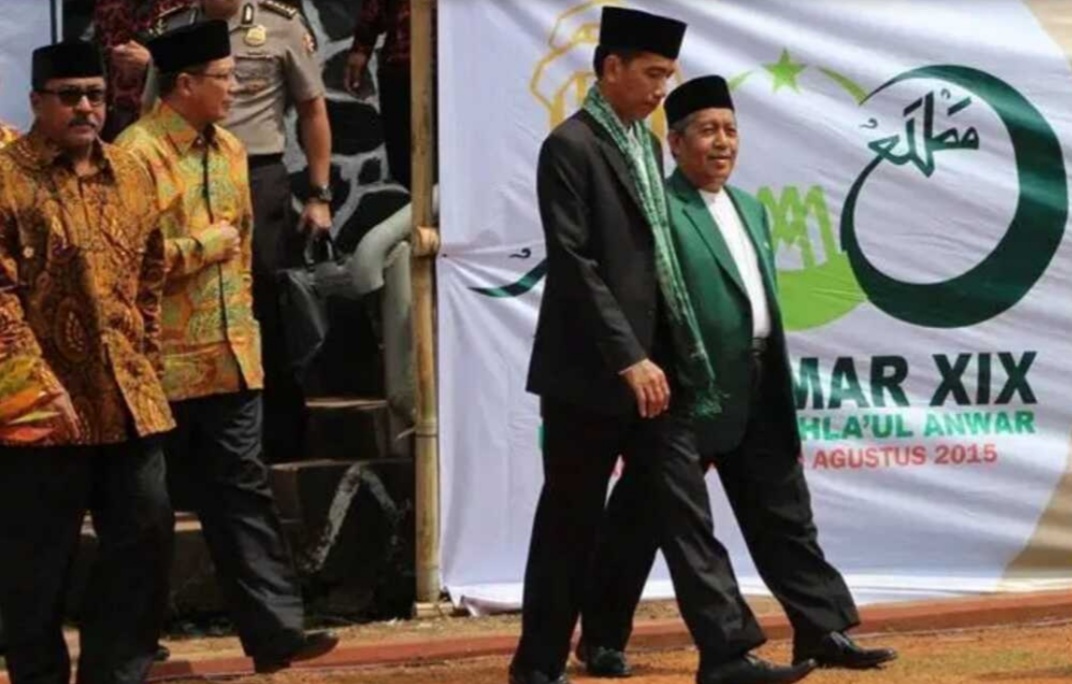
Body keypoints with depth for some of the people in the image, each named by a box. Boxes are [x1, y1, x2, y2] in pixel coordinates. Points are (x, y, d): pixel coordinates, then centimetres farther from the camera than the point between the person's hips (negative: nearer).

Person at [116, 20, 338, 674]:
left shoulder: (230, 149, 11)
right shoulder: (137, 154, -14)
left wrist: (241, 319, 16)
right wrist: (208, 243, -11)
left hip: (231, 358, 6)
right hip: (163, 364, -6)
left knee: (242, 493, 3)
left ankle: (274, 627, 1)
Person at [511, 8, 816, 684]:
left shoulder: (648, 145, 13)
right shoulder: (570, 147, -12)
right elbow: (575, 264, -17)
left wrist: (675, 356, 13)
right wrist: (629, 359, -20)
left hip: (654, 366, 7)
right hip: (590, 372, -7)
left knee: (686, 512, 0)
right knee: (570, 522, 2)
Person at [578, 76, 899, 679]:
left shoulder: (751, 209, 18)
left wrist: (782, 396, 18)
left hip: (757, 395, 7)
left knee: (785, 517, 6)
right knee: (641, 518, 3)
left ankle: (823, 631, 8)